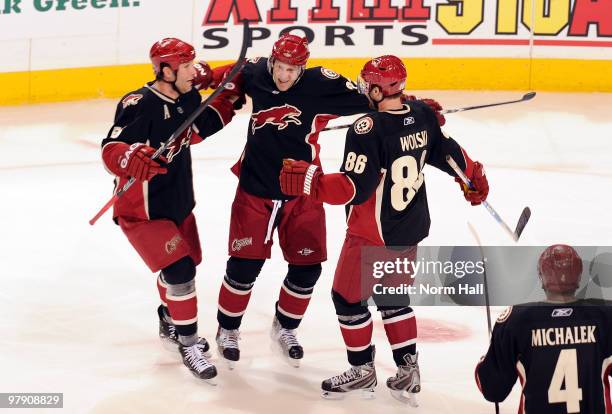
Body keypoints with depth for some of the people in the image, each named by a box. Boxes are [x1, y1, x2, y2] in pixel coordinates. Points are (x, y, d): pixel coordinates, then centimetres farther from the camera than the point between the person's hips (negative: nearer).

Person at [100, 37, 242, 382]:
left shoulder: (188, 98, -2)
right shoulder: (139, 105, -27)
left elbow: (198, 129, 16)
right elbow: (110, 150, -31)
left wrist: (227, 99, 6)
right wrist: (130, 157, -52)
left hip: (179, 202, 9)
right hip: (142, 210, -9)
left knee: (184, 265, 22)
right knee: (179, 269, -16)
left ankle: (170, 325, 47)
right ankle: (189, 345, 0)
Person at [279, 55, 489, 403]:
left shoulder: (368, 129, -26)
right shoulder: (423, 115, -5)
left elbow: (356, 187, -29)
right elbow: (446, 151, 10)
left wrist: (311, 182, -31)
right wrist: (474, 176, 27)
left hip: (372, 235, -8)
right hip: (411, 230, 8)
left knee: (349, 297, 11)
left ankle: (363, 370, 23)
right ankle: (408, 372, 23)